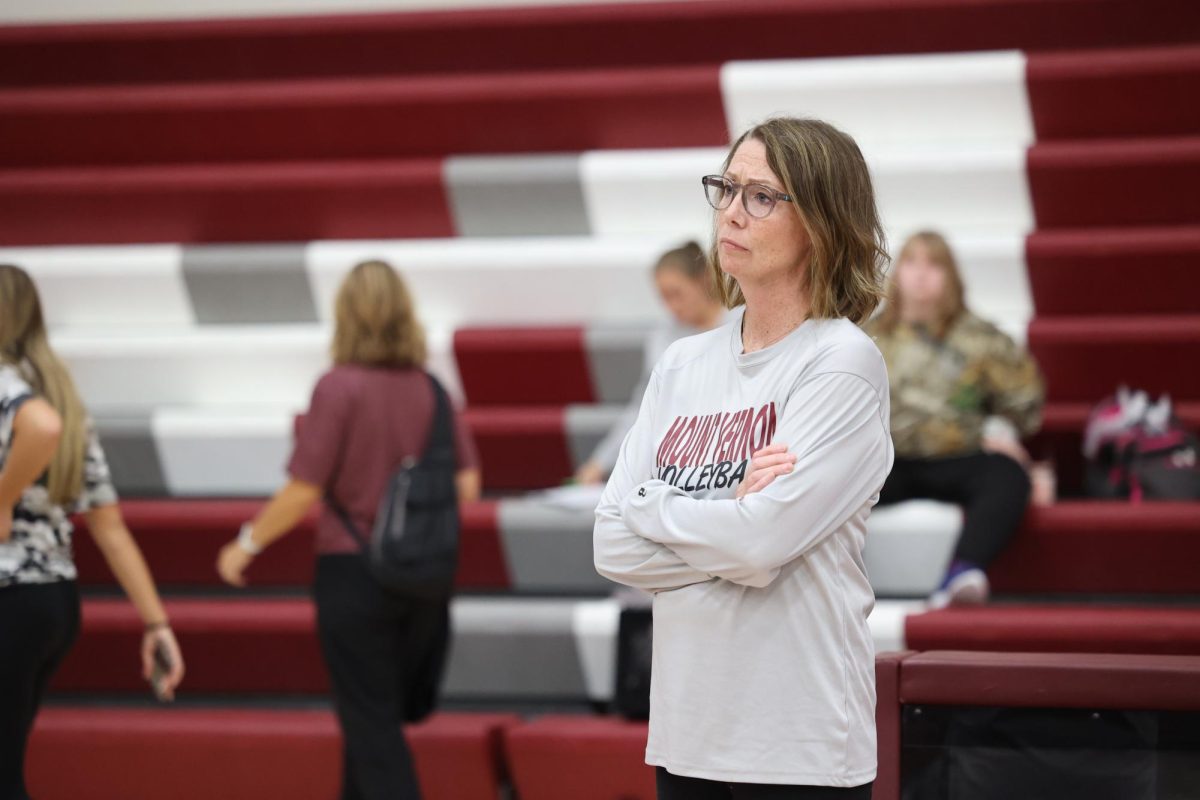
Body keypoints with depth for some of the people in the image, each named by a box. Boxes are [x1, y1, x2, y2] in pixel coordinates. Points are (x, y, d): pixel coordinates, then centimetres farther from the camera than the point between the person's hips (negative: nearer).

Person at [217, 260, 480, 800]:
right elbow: (466, 486, 3)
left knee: (371, 723, 3)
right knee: (374, 715, 21)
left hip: (353, 572, -5)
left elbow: (303, 493, -14)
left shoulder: (339, 387, -14)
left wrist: (246, 544, 0)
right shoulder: (431, 389, 0)